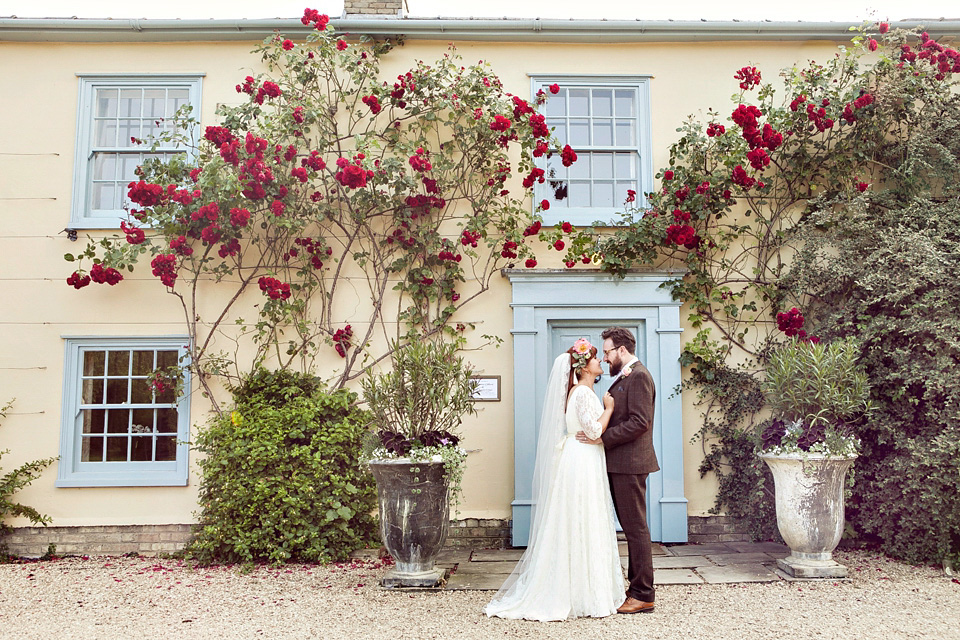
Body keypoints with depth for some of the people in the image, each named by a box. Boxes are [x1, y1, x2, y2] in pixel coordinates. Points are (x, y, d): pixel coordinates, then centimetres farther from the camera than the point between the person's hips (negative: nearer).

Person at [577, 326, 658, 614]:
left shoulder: (638, 376, -13)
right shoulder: (623, 378, 18)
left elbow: (639, 422, -21)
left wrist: (602, 437, -20)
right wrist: (599, 434, 6)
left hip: (630, 464, -10)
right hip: (620, 464, 10)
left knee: (636, 528, -4)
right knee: (632, 528, 14)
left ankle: (643, 595, 4)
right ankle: (638, 588, 22)